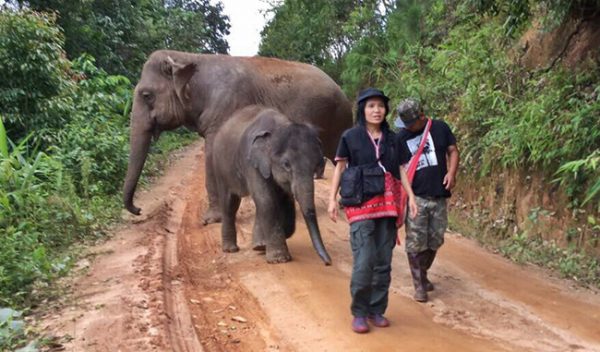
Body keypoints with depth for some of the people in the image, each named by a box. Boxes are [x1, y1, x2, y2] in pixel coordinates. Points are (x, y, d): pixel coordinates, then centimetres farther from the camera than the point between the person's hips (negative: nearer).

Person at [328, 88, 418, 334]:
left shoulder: (391, 138, 9)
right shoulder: (350, 136, 0)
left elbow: (400, 169, 12)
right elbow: (339, 168, 4)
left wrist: (411, 196, 3)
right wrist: (332, 199, -1)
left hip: (386, 204, 4)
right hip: (360, 205, -4)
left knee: (383, 262, 6)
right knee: (364, 262, -11)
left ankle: (377, 310, 20)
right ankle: (359, 313, 6)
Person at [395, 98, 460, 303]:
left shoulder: (440, 128, 3)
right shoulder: (401, 138, -1)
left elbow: (453, 151, 9)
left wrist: (451, 173, -10)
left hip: (439, 197, 2)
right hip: (416, 198, -2)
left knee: (435, 241, 12)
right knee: (415, 243, -3)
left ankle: (423, 274, 35)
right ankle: (419, 285, 10)